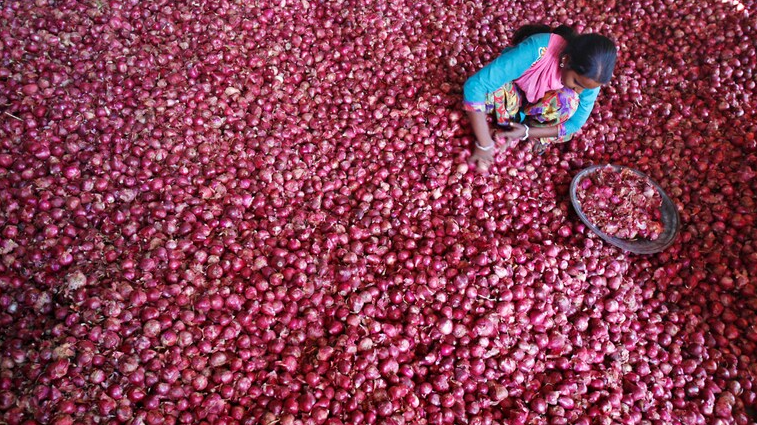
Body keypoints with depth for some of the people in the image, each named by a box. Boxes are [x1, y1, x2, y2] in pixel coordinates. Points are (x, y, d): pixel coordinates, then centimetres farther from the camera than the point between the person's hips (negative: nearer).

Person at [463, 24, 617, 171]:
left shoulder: (590, 77, -27)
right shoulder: (537, 50, -40)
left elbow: (574, 124, -16)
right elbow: (474, 85, -44)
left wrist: (527, 132, -29)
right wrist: (484, 144, -40)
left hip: (541, 106, 3)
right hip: (513, 96, -2)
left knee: (569, 100, -31)